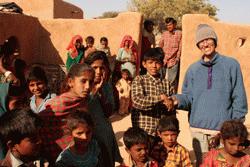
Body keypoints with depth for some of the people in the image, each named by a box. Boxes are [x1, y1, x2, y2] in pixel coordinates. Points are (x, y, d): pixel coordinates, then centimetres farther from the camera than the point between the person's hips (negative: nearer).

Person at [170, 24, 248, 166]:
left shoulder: (231, 65, 0)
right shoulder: (193, 69, 8)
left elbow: (239, 98, -1)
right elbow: (188, 97, 7)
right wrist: (178, 99, -15)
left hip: (224, 127, -2)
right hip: (198, 128, 3)